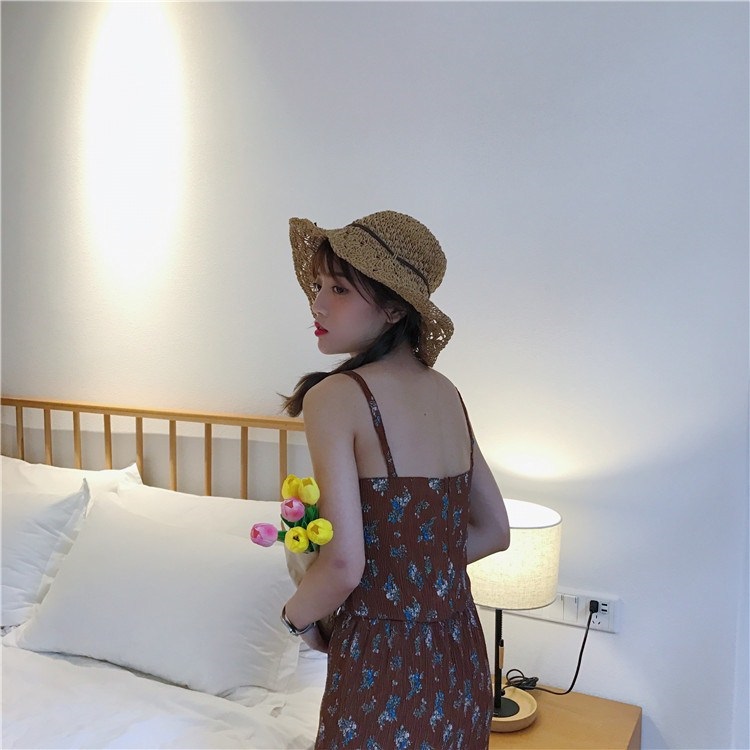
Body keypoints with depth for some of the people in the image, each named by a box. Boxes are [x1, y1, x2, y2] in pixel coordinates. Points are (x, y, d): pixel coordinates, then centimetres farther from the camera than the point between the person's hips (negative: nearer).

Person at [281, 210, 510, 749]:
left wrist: (297, 615, -4)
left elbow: (343, 566, -24)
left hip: (386, 669, -6)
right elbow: (494, 531, 9)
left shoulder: (336, 396, -18)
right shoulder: (446, 392, 2)